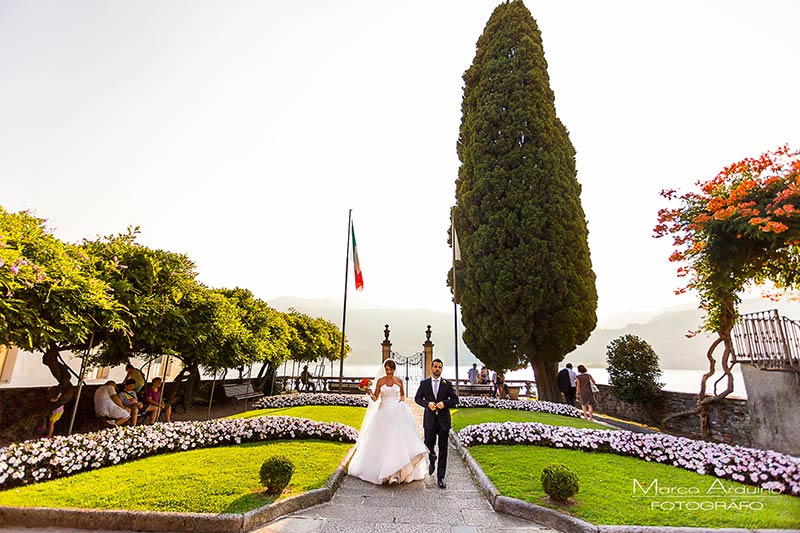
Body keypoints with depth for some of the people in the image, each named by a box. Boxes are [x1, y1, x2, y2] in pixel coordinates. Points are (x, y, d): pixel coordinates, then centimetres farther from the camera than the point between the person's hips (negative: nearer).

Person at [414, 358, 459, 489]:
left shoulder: (447, 384, 3)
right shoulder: (424, 383, 4)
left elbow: (455, 399, 2)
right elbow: (417, 398, 3)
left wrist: (444, 403, -14)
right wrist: (427, 403, -14)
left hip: (443, 420, 0)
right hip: (429, 419, 1)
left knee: (443, 450, 2)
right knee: (428, 445, 9)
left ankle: (440, 477, 12)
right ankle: (432, 460, 44)